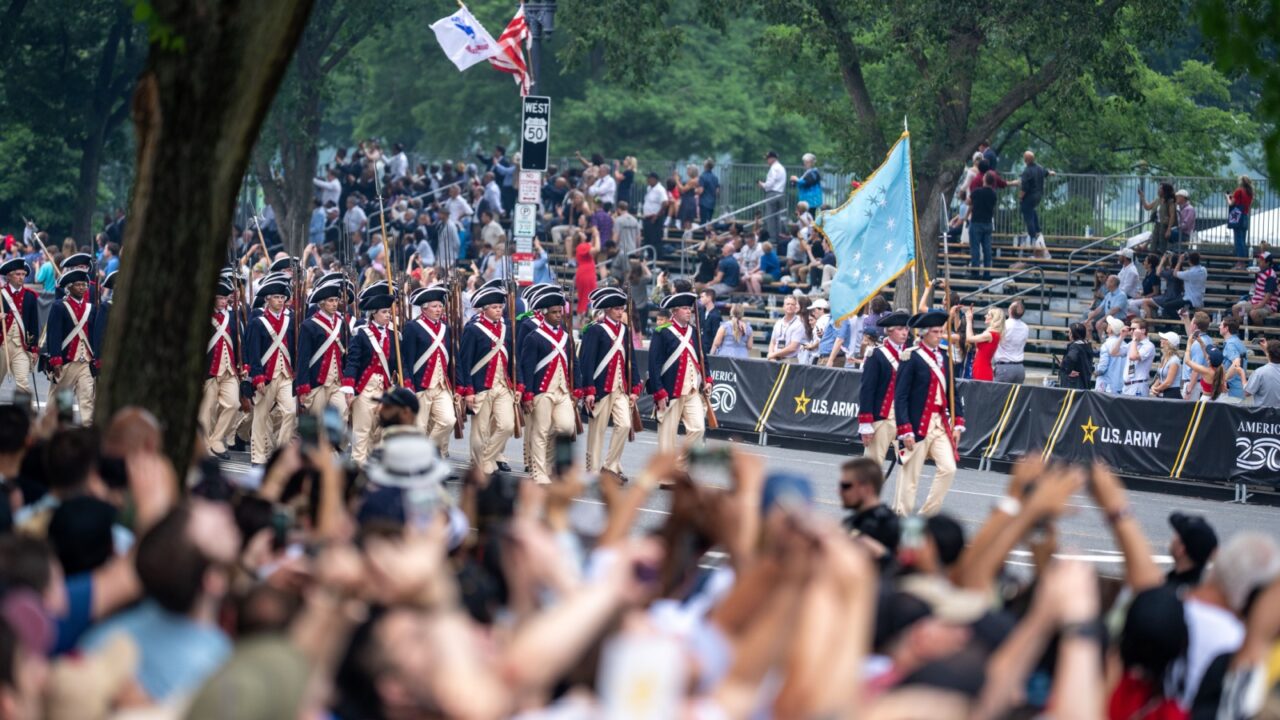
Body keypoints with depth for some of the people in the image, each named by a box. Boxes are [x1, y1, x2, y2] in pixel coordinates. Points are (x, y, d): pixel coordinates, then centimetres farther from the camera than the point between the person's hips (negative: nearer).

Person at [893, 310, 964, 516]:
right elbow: (900, 397, -13)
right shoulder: (911, 358, -11)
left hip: (941, 423, 6)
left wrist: (957, 423, 7)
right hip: (918, 425, -6)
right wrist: (905, 430, -17)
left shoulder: (943, 357, 9)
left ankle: (928, 514, 9)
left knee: (948, 469, -2)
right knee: (910, 475, 1)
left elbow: (952, 392, 14)